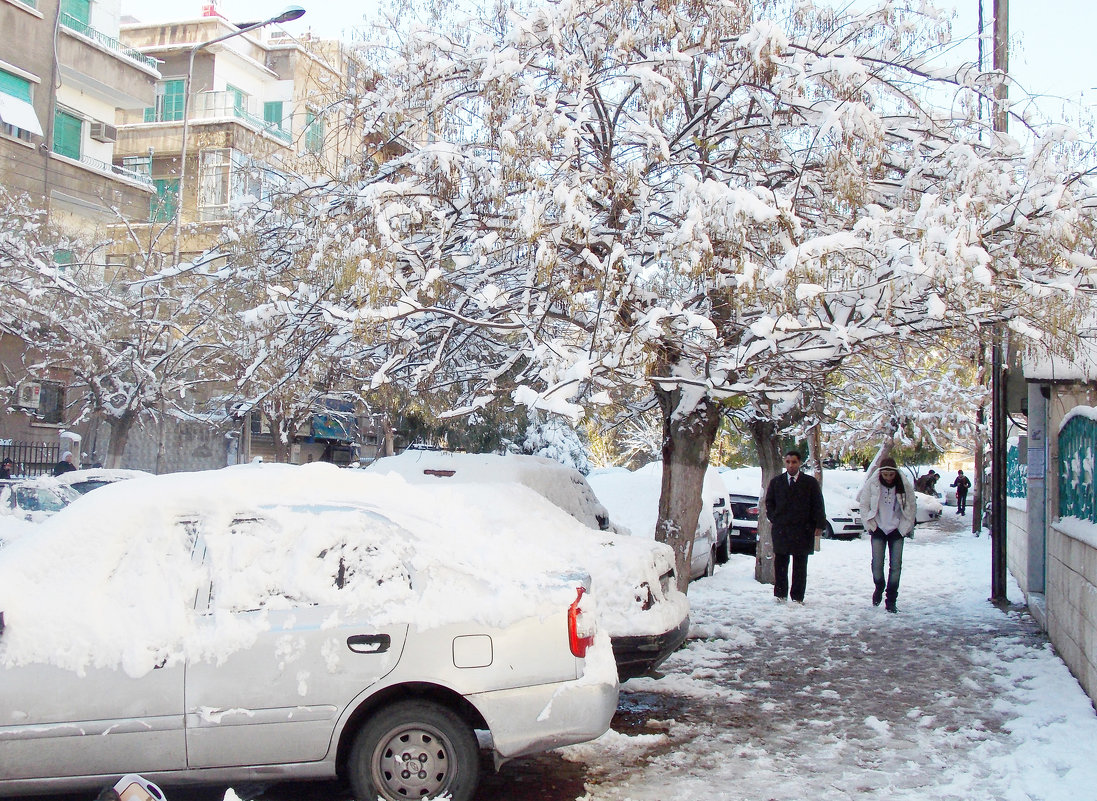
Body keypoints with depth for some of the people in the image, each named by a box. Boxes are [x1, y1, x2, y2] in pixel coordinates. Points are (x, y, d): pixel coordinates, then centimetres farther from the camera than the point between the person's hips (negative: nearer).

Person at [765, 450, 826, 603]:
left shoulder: (810, 482, 5)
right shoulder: (776, 482, 11)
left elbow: (818, 505, 4)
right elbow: (769, 502, 18)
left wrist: (819, 525, -3)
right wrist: (774, 519, 7)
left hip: (802, 530, -1)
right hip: (781, 530, 1)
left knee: (800, 565, 1)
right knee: (780, 563, 2)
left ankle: (797, 597, 6)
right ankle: (780, 594, 9)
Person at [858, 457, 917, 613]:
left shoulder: (904, 485, -6)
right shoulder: (872, 484, -8)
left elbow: (912, 507, 7)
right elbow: (864, 504, 3)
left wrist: (907, 527, 4)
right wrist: (870, 524, -1)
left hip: (897, 530, 1)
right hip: (878, 529, 0)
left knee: (896, 565, -2)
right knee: (877, 563, -4)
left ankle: (891, 600, 6)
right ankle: (879, 588, 25)